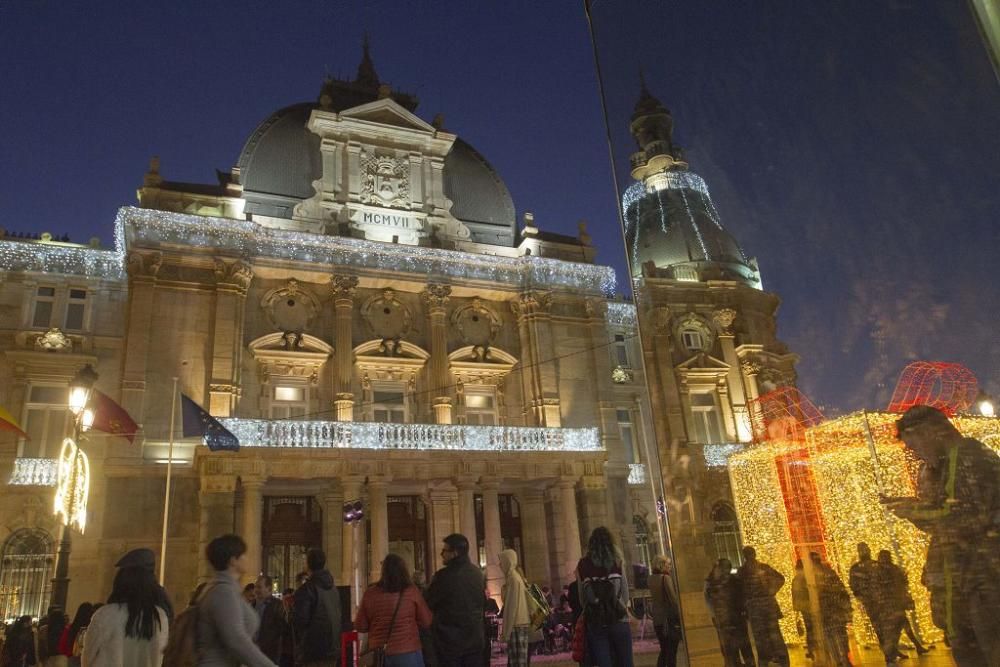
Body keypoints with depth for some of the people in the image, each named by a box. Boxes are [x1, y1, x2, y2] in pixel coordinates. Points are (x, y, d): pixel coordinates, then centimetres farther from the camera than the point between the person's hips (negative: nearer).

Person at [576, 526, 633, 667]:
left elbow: (582, 595, 0)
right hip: (619, 620, -1)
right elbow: (625, 591, 2)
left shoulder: (583, 565, 1)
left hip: (596, 622, 1)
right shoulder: (617, 561, 0)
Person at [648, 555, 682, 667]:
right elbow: (673, 599, -16)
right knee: (672, 652, 1)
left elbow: (653, 600, 9)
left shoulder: (652, 579, 7)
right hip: (670, 618, -7)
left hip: (657, 619, 7)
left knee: (663, 650, 16)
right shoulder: (666, 578, -13)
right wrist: (680, 617, -12)